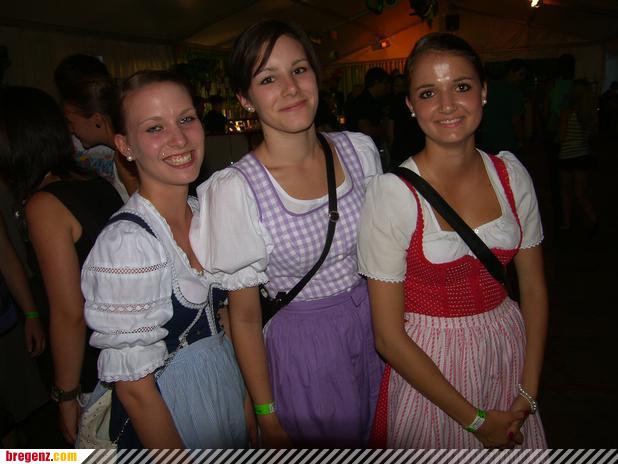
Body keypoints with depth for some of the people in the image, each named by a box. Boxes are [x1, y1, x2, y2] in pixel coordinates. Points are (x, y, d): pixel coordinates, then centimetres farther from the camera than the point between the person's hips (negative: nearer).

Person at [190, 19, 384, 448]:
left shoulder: (360, 150, -7)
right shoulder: (236, 190, -20)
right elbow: (245, 318, -11)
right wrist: (268, 417, -6)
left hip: (379, 328, 5)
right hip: (301, 348, -4)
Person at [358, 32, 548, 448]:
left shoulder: (510, 173, -5)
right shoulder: (392, 192, -19)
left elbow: (534, 287, 2)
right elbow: (389, 336, -17)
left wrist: (529, 394, -4)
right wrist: (475, 419, -12)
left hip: (511, 351, 5)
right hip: (427, 366, -4)